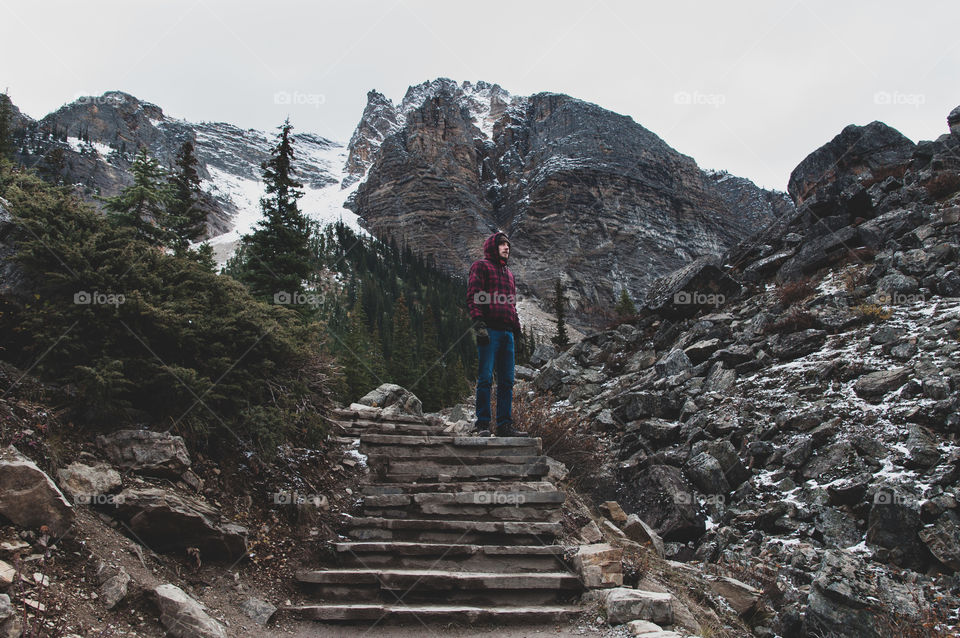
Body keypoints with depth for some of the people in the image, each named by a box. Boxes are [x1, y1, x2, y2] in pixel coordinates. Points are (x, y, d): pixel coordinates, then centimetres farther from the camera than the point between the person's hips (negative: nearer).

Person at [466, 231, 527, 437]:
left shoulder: (508, 273, 28)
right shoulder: (481, 266, 5)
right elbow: (472, 297, -6)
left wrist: (516, 328, 20)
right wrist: (478, 323, -17)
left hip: (507, 333, 7)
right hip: (489, 330, -7)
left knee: (507, 381, 4)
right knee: (485, 378, -8)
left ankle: (505, 424, 7)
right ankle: (482, 423, -3)